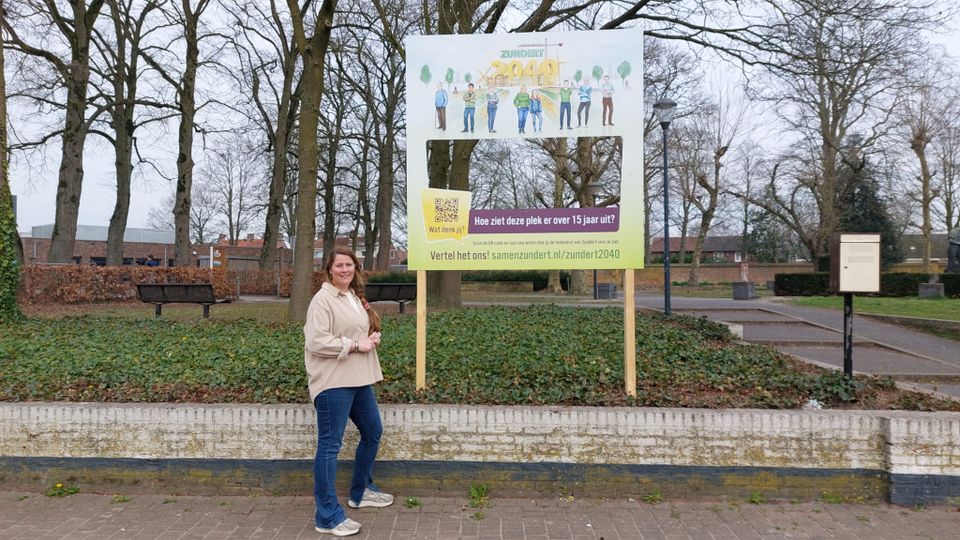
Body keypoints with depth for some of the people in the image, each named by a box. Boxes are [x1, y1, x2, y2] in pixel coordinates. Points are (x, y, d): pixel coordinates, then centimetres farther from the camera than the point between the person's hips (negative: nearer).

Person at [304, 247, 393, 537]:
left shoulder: (355, 297, 14)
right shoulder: (322, 300, -13)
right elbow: (316, 342, -22)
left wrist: (373, 337, 4)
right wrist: (355, 344, -17)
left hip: (358, 380, 10)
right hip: (333, 382, -10)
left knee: (373, 432, 20)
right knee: (330, 445, -3)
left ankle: (361, 491, 39)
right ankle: (328, 517, 5)